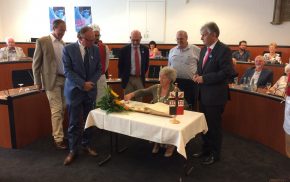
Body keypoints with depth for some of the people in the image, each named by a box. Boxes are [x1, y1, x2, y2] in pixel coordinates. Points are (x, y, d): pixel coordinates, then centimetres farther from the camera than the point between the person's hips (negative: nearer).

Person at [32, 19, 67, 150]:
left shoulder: (63, 44, 12)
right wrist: (37, 82, -6)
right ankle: (58, 139, 2)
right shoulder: (42, 41, -4)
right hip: (52, 80, -5)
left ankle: (58, 133, 22)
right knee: (57, 110, -6)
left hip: (65, 79, 6)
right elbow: (36, 63, -3)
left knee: (62, 109, 9)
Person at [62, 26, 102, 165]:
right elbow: (67, 71, -11)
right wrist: (82, 84, -17)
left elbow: (99, 69, 6)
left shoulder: (95, 49, 3)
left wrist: (91, 83, -9)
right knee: (74, 123, 2)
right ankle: (73, 150, 16)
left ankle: (86, 145, 27)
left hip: (90, 90, 4)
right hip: (75, 90, -3)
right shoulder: (68, 49, -8)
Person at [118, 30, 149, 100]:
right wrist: (123, 76, 3)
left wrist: (143, 74, 11)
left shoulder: (145, 49, 2)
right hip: (128, 79, -2)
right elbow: (120, 65, 3)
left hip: (140, 79, 2)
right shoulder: (124, 50, -5)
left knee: (139, 101, 9)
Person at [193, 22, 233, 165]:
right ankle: (206, 149, 35)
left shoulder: (224, 50, -15)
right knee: (204, 124, 18)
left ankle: (214, 154, 24)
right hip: (203, 94, 8)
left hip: (215, 95, -8)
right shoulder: (204, 49, 10)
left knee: (214, 126, 6)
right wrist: (198, 75, -2)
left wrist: (204, 78, -21)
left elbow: (226, 72, -22)